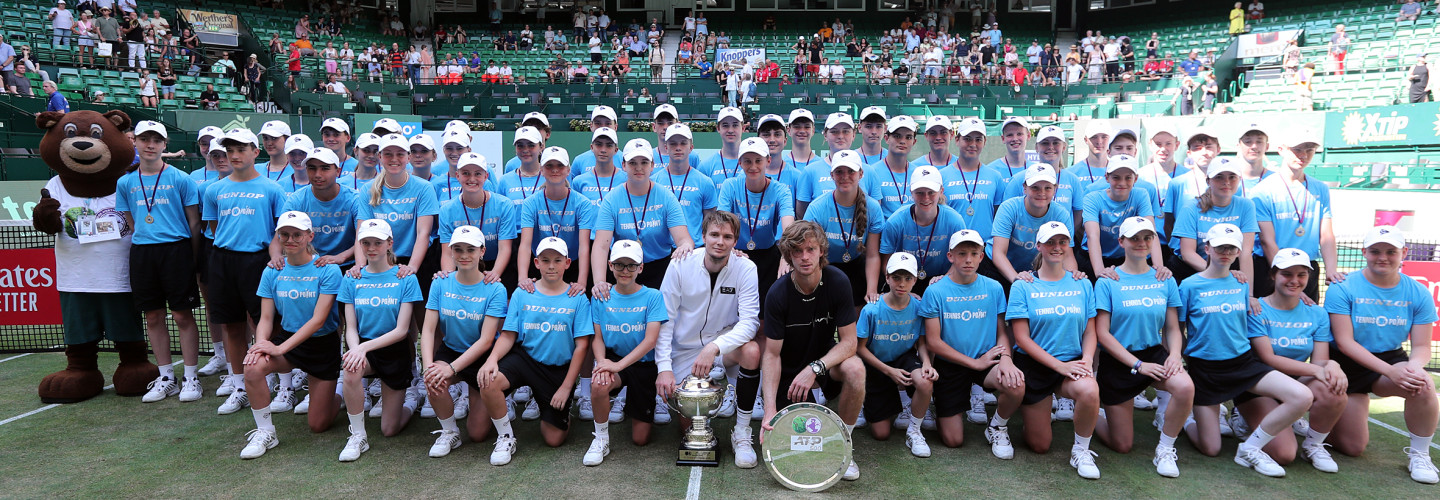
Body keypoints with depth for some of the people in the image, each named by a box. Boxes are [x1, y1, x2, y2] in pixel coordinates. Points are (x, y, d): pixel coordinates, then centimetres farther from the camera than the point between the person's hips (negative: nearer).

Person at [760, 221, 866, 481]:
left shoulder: (838, 282, -18)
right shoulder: (778, 293, -21)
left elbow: (849, 341, -17)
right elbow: (772, 354, -17)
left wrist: (814, 368, -33)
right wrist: (770, 409, -27)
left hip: (826, 356, 1)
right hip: (790, 369, -1)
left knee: (855, 369, -33)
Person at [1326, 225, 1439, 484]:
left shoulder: (1418, 293, -3)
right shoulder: (1343, 289, -15)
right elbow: (1345, 342, -18)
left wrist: (1414, 365, -27)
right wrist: (1389, 370, -29)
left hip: (1392, 360, 3)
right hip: (1348, 366, -3)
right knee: (1352, 448, -1)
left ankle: (1419, 454, -10)